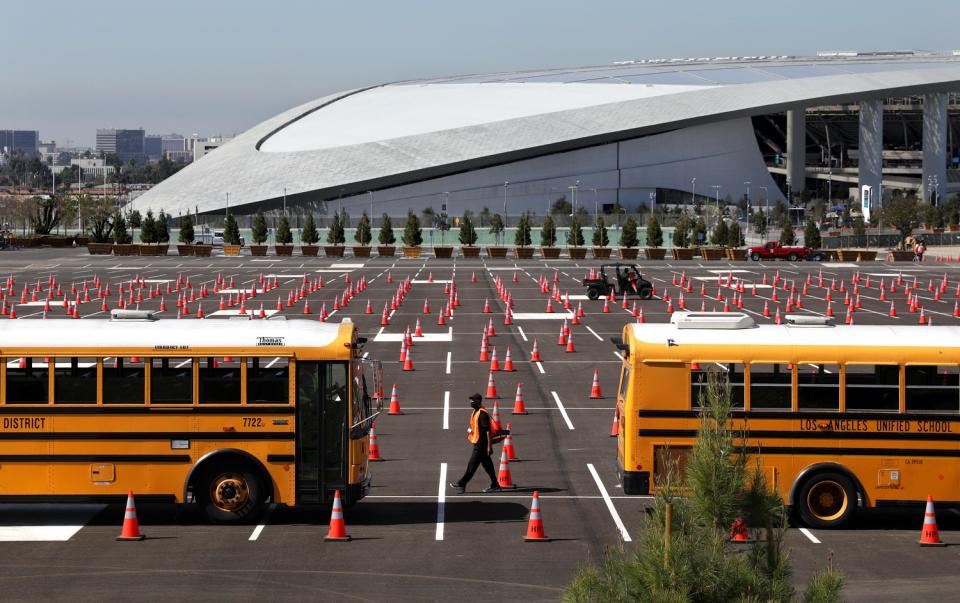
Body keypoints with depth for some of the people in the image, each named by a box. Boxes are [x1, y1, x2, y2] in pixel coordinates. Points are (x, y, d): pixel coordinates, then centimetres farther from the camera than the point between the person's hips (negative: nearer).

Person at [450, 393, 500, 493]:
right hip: (478, 443, 10)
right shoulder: (475, 412, 12)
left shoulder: (482, 414, -19)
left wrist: (489, 446, -21)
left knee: (472, 464, -3)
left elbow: (487, 430, -20)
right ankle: (495, 486, 17)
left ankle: (461, 485, 1)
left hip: (481, 444, -10)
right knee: (487, 465, 12)